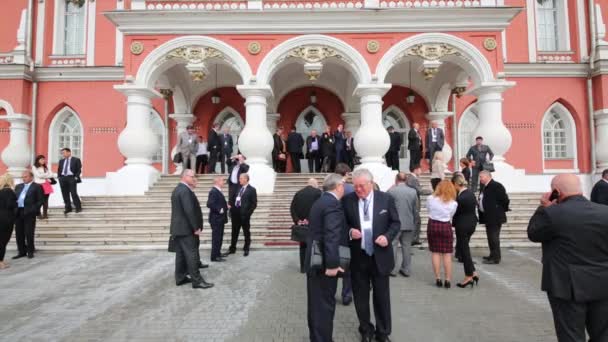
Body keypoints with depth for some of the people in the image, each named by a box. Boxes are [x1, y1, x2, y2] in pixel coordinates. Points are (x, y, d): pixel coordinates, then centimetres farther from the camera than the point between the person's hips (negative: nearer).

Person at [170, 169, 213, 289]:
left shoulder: (178, 189, 16)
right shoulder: (185, 190, -18)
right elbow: (189, 211, -23)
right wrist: (196, 228, -19)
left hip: (178, 228, 10)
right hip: (186, 229, -10)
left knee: (181, 254, 14)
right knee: (192, 254, -7)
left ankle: (180, 278, 20)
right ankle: (197, 280, -3)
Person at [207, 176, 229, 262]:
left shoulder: (218, 191, 13)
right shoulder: (213, 192, -19)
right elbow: (209, 204, -27)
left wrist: (225, 206, 7)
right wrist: (219, 210, -23)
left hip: (220, 219, 10)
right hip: (216, 219, -10)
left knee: (219, 237, 18)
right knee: (216, 238, -4)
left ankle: (218, 253, 30)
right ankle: (214, 256, 3)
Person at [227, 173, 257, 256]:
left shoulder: (251, 189, -5)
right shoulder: (239, 188, 13)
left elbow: (254, 203, -7)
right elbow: (235, 199, 16)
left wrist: (248, 213, -14)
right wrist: (232, 209, 3)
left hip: (244, 214, -6)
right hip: (236, 212, 6)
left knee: (246, 232, 7)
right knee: (234, 232, 13)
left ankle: (246, 249, 17)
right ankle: (232, 248, 23)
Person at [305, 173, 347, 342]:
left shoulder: (319, 202, 13)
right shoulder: (333, 204, -18)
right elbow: (331, 236, -26)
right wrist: (332, 264, -26)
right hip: (324, 264, -10)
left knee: (316, 304, 19)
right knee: (325, 305, 1)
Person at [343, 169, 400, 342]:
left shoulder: (386, 199, -5)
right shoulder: (347, 200, -5)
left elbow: (395, 223, 2)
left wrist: (388, 236, -16)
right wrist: (350, 231, -17)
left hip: (380, 256, 0)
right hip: (358, 257, 1)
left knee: (382, 296, 11)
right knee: (360, 296, 13)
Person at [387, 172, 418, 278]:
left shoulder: (391, 191, -9)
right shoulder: (413, 192, 1)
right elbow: (415, 210, 6)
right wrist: (414, 223, 16)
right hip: (409, 224, 3)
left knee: (393, 246, 5)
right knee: (407, 246, 11)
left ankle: (393, 269, 8)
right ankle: (406, 270, 17)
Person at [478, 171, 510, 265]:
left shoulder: (496, 186, -15)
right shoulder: (486, 187, 14)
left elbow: (504, 199, -18)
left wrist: (502, 210, -8)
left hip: (495, 217, -9)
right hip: (488, 217, 9)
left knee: (494, 237, -5)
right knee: (491, 237, 16)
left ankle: (496, 258, 2)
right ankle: (493, 255, 27)